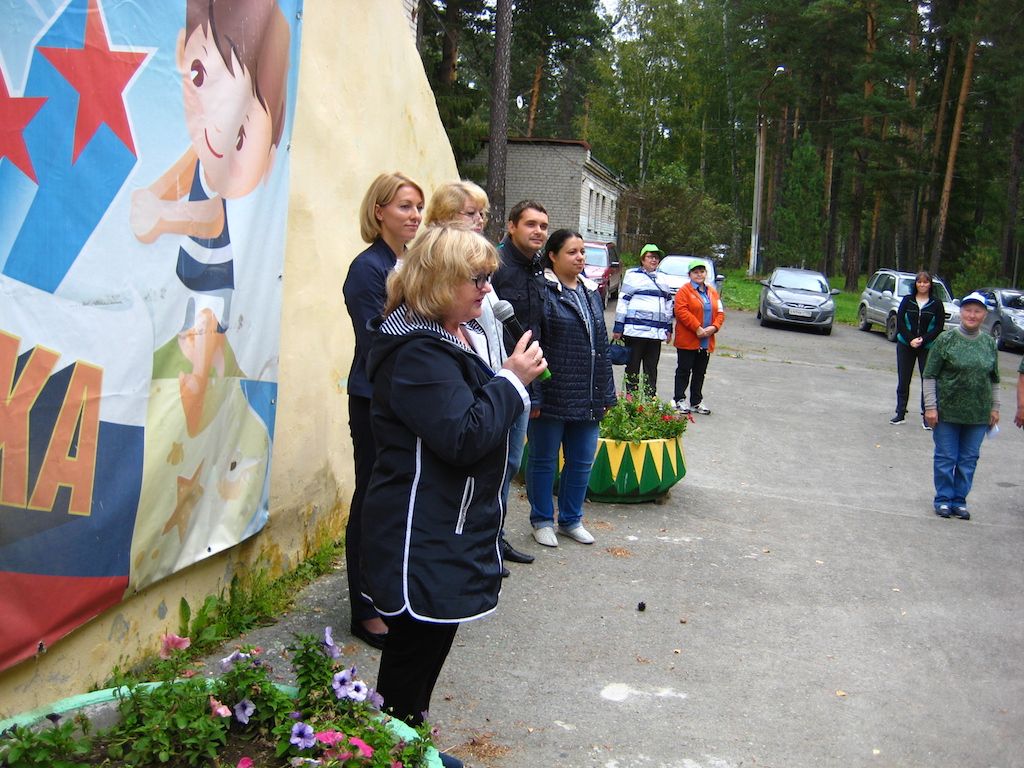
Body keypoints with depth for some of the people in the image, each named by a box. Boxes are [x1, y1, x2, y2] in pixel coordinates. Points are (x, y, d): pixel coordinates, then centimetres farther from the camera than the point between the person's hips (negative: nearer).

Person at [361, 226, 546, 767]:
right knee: (417, 646, 0)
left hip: (450, 526, 10)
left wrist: (512, 383, 7)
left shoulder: (461, 334, 12)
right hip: (422, 536, -10)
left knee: (430, 641, 18)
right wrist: (512, 380, -18)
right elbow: (463, 438, -26)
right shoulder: (418, 353, -21)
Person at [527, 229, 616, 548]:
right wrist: (533, 395, -18)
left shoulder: (591, 292, 12)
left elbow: (601, 345, 16)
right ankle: (542, 520, 24)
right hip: (552, 395, -7)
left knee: (582, 460, 14)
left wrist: (605, 393, 14)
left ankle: (571, 519, 30)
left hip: (587, 399, 7)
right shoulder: (543, 291, -11)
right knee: (544, 460, 9)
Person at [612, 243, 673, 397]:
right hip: (635, 330, -5)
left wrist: (669, 328, 19)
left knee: (651, 369, 7)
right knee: (632, 367, 0)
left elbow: (668, 304, 23)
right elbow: (623, 301, -2)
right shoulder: (633, 275, 1)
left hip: (656, 332, 5)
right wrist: (618, 327, -7)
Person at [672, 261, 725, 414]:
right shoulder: (684, 290, -6)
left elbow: (720, 313, 10)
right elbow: (681, 311, -17)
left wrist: (714, 327, -9)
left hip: (706, 342, 6)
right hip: (687, 340, -6)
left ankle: (697, 401, 20)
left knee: (700, 373, 12)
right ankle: (680, 400, 10)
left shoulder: (712, 292, 13)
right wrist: (697, 328, -21)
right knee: (684, 371, 2)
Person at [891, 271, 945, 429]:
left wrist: (922, 340, -14)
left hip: (928, 347, -1)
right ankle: (900, 413, 13)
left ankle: (926, 416, 2)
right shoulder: (907, 300, 4)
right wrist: (911, 340, -12)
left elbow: (939, 327, -3)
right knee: (903, 380, 5)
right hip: (905, 345, 1)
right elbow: (900, 321, -1)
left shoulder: (936, 304, 1)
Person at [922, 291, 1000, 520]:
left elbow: (994, 380, 13)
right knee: (946, 457, 6)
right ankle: (943, 500, 19)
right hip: (948, 411, -3)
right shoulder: (946, 339, -6)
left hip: (978, 414, 3)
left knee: (969, 459, 10)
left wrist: (995, 408, 10)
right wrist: (930, 406, -10)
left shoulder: (989, 343, 5)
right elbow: (930, 375, -5)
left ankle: (959, 500, 22)